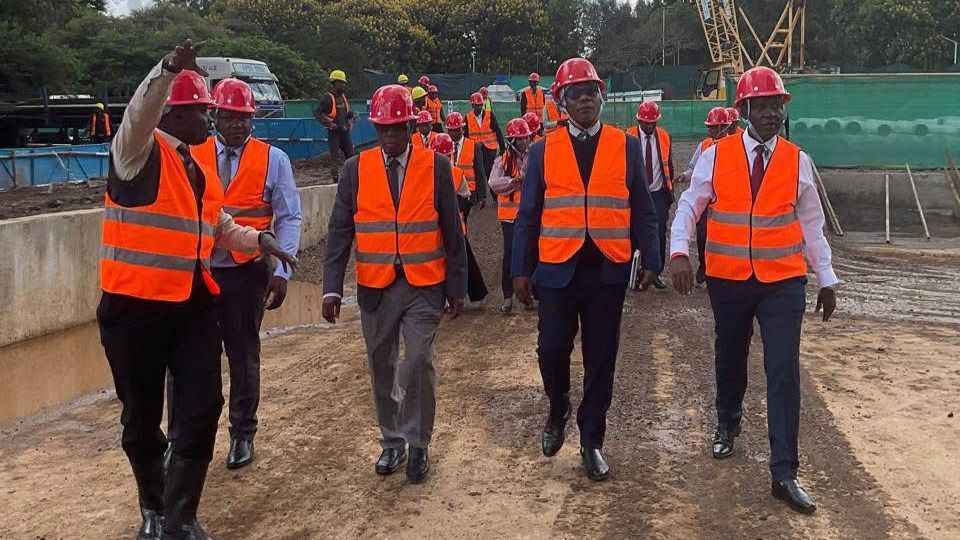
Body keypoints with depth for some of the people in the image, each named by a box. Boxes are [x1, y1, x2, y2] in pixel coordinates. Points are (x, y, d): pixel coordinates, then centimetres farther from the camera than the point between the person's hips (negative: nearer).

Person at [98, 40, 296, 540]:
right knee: (142, 415, 10)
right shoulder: (139, 152, -7)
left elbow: (219, 227, 25)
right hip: (135, 305, -6)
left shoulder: (198, 165, 14)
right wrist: (168, 71, -46)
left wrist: (259, 239, 10)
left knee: (201, 408, 1)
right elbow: (139, 115, -31)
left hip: (193, 303, 6)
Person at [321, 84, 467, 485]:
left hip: (424, 286, -2)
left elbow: (451, 230, 2)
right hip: (375, 287, 2)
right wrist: (332, 288, -6)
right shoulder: (356, 169, 2)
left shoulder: (436, 166, -1)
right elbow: (340, 231, 1)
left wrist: (457, 287, 2)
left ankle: (417, 444, 11)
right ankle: (391, 441, 29)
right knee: (382, 369, 11)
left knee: (418, 365, -9)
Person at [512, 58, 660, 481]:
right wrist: (521, 271, 2)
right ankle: (558, 412, 31)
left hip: (608, 271, 0)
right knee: (551, 350, 0)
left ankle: (591, 442, 22)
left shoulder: (626, 147, 5)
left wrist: (650, 261, 1)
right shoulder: (544, 151, 5)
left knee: (601, 359, 6)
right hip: (557, 270, 0)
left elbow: (641, 211, 7)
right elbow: (528, 216, 6)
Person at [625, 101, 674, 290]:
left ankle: (657, 273, 10)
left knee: (660, 234, -1)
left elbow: (669, 166, 12)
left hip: (658, 194, 2)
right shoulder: (629, 138, -3)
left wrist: (669, 192, 12)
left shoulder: (664, 137, 6)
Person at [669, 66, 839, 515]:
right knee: (730, 358, 17)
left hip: (783, 282, 0)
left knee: (784, 372, -5)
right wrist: (679, 252, -19)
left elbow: (812, 225, 7)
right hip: (727, 280, 0)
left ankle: (784, 474, 1)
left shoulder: (798, 162, 0)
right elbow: (688, 207, -2)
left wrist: (827, 281, 9)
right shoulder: (715, 156, -3)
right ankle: (727, 424, 46)